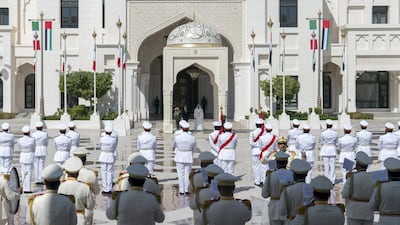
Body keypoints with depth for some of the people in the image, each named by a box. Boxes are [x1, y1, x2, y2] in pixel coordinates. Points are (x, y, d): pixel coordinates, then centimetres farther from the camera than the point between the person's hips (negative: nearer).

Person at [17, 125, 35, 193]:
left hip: (22, 157, 3)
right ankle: (28, 189, 2)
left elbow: (20, 149, 7)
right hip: (30, 157, -3)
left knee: (23, 173, 14)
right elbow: (34, 148, 1)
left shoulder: (19, 140, -6)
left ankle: (24, 188, 19)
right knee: (29, 174, 2)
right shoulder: (32, 140, -12)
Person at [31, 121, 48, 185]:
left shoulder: (33, 134, -6)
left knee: (36, 165, 6)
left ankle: (37, 180, 7)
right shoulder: (45, 134, -4)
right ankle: (40, 180, 1)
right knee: (41, 165, 4)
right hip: (43, 151, 0)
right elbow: (46, 143, 4)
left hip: (35, 150, 0)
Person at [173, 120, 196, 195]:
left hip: (179, 157, -1)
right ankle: (186, 190, 10)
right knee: (187, 173, 10)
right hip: (189, 157, 1)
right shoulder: (192, 138, -10)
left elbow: (173, 146, 6)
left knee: (180, 174, 6)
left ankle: (181, 191, 7)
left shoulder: (177, 137, -12)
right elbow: (194, 149, 4)